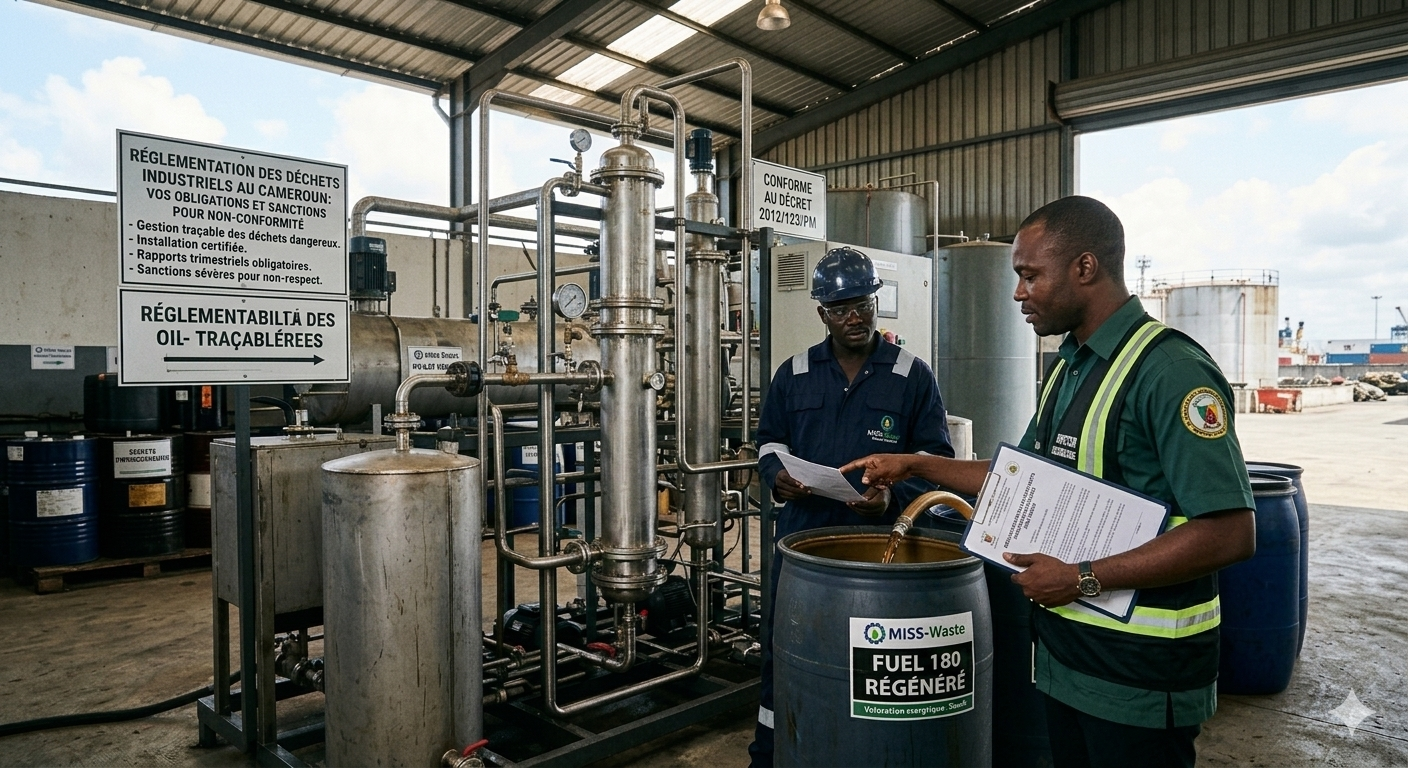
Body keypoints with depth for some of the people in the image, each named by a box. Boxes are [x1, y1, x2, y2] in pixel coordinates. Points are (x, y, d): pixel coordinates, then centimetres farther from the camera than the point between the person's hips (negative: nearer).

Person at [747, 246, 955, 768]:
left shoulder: (913, 377, 0)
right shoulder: (794, 374, 7)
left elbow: (935, 456, 0)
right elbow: (769, 440, 14)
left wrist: (895, 496, -17)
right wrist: (777, 475, -8)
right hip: (802, 536, 2)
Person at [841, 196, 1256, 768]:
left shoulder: (1169, 370, -20)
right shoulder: (1067, 369, 9)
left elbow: (1231, 533, -25)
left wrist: (1085, 579, -23)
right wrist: (913, 465, 13)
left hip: (1139, 670, -8)